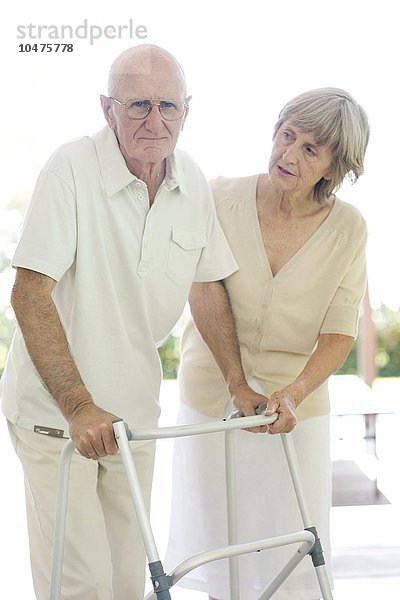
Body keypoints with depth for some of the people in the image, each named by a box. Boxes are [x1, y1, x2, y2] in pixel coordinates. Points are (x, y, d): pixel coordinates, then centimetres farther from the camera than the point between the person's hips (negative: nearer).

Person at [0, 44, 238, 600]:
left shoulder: (193, 182, -1)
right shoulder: (73, 168, -19)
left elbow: (208, 286, 12)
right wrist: (79, 408, -28)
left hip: (132, 408, 6)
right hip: (54, 409, -5)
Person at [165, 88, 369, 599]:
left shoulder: (347, 228, -7)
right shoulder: (221, 198, -8)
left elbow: (340, 333, -7)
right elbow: (205, 293, -11)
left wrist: (292, 393, -23)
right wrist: (239, 386, -19)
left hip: (294, 408, 0)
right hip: (212, 396, 0)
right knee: (217, 551, 10)